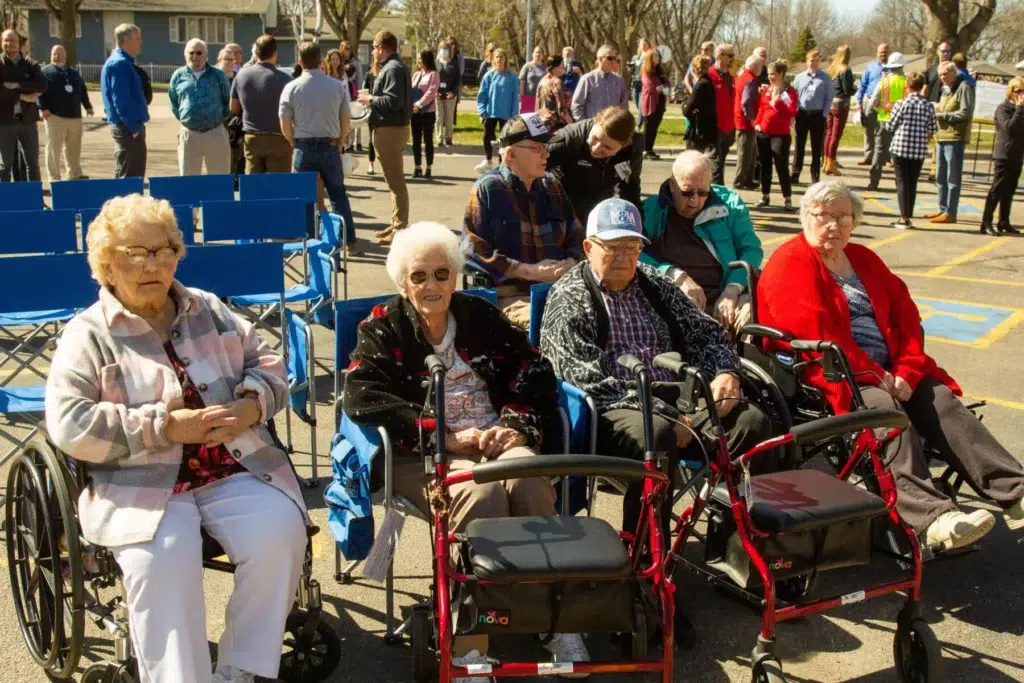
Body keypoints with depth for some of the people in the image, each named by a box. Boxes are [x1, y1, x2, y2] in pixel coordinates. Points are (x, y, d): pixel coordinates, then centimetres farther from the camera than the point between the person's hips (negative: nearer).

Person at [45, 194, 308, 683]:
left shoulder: (210, 310, 16)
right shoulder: (88, 334, 3)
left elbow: (268, 364, 16)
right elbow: (69, 423, -9)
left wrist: (250, 406, -8)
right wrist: (165, 427, -15)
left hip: (236, 469, 3)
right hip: (140, 486, -3)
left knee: (279, 531, -24)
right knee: (164, 558, -33)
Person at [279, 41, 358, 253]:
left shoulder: (291, 88, -4)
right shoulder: (338, 86, -1)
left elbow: (285, 126, -2)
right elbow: (346, 120, 5)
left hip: (304, 147, -1)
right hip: (330, 146, 1)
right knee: (339, 196, 9)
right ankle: (350, 242, 8)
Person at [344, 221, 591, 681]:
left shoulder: (482, 317, 18)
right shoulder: (382, 328, 9)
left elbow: (535, 375, 11)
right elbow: (362, 398, -8)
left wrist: (517, 426, -11)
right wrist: (445, 437, -17)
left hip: (495, 441, 3)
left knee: (529, 480, -32)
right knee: (482, 492, -35)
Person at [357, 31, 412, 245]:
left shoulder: (393, 69, -16)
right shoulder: (394, 66, 17)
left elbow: (393, 100, -25)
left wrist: (371, 99, -11)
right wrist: (373, 99, 10)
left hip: (390, 130, -11)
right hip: (393, 128, 11)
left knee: (395, 180, -8)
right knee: (394, 179, 16)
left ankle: (400, 228, -5)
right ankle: (397, 224, 24)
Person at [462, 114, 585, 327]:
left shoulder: (552, 186, 18)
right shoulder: (487, 189, -1)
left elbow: (577, 236, 23)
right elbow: (474, 251, -8)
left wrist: (570, 264, -1)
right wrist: (529, 271, -14)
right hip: (511, 295, -6)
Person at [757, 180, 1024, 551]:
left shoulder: (862, 258, 21)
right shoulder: (790, 264, -3)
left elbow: (904, 312, 13)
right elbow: (815, 333, -16)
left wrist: (907, 370, -4)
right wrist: (872, 375, -17)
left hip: (886, 371, 7)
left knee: (941, 400, -14)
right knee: (885, 408, -31)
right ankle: (931, 517, -45)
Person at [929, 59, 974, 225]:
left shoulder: (964, 88, -8)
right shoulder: (945, 89, 19)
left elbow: (966, 113, -16)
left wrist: (942, 115, -15)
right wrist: (936, 111, 5)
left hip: (955, 138, -9)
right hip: (941, 137, 9)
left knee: (953, 178, -6)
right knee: (940, 177, 13)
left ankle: (951, 214, -4)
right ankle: (943, 209, 22)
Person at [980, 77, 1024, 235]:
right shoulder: (1003, 108, -8)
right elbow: (1009, 127, -23)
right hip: (1003, 156, -7)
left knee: (1009, 191, 11)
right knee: (997, 190, -8)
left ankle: (1004, 222, 17)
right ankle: (986, 223, -8)